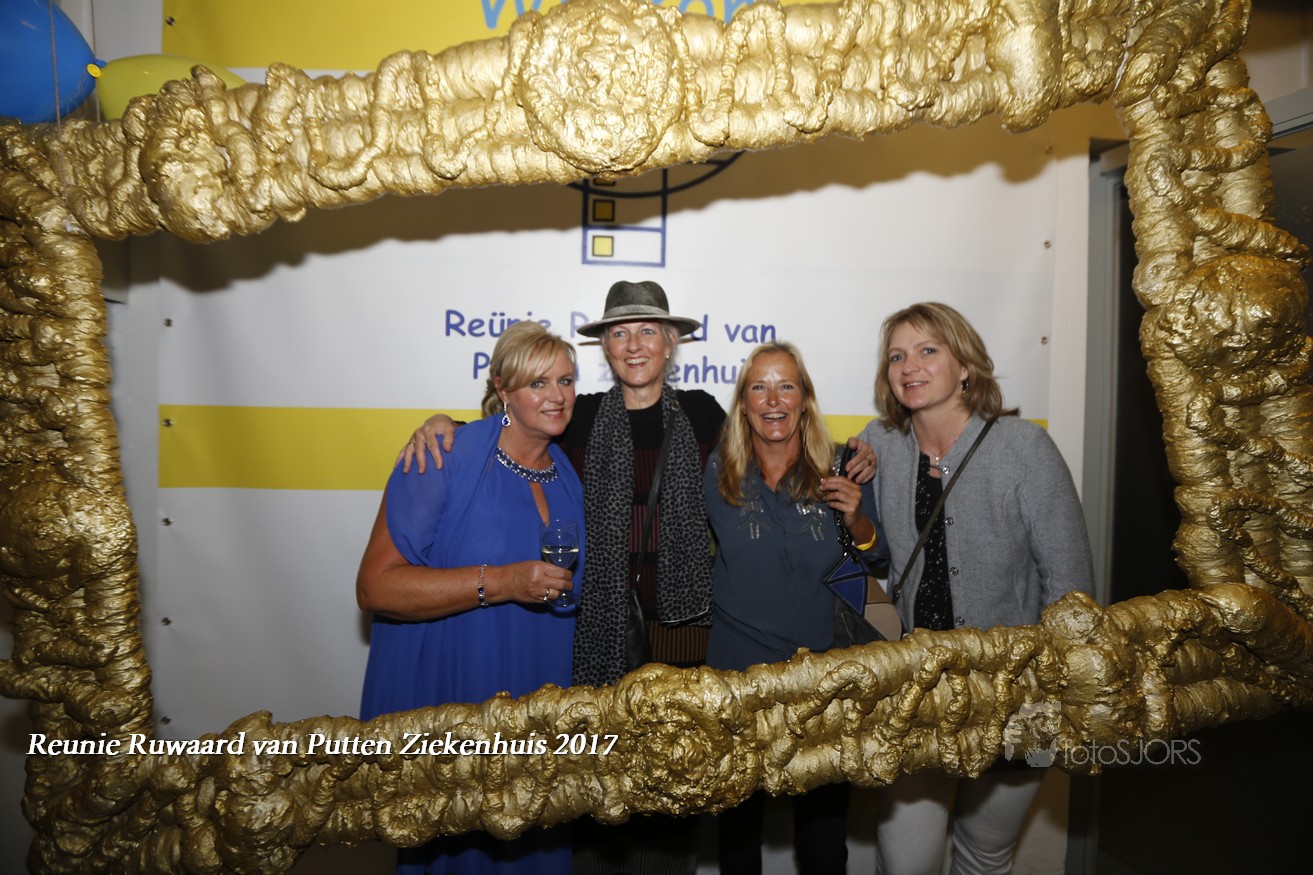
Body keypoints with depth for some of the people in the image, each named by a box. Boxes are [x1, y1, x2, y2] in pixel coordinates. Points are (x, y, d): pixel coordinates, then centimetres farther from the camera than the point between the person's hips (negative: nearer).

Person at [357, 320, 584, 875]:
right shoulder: (446, 460, -15)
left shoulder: (567, 475, 5)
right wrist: (499, 584, -26)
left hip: (536, 706, 6)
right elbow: (375, 587, -20)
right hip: (441, 703, -5)